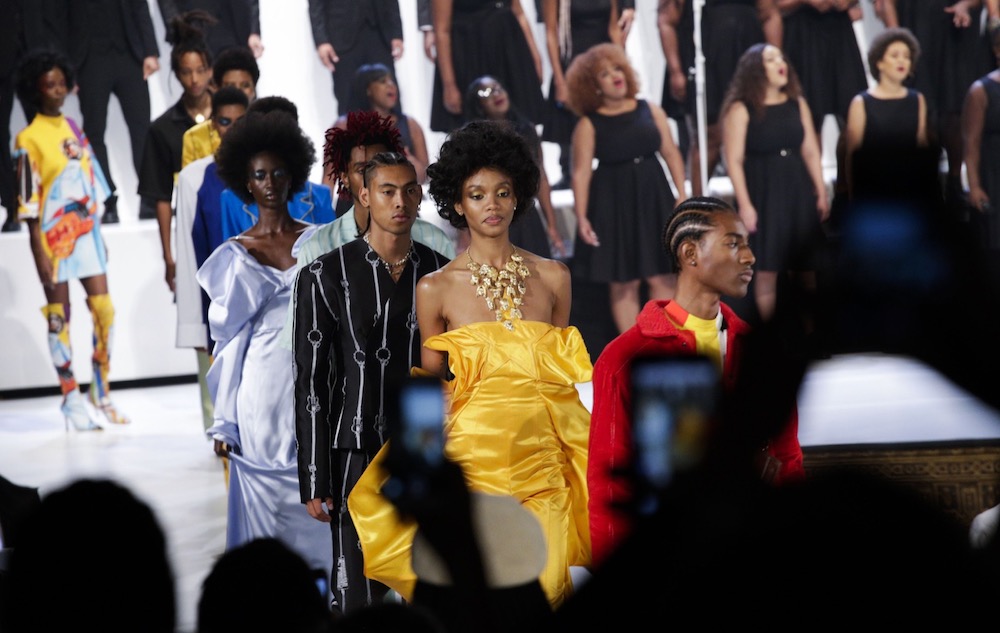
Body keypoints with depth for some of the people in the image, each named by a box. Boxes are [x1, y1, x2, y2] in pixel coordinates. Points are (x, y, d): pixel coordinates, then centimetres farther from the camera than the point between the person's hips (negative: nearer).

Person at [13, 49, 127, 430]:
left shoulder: (74, 129, 10)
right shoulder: (29, 140, -7)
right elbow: (28, 202, -9)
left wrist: (98, 233, 14)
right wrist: (40, 253, -13)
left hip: (86, 231, 5)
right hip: (54, 237, -5)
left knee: (104, 310, 3)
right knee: (59, 318, 1)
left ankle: (101, 391, 14)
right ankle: (72, 399, 6)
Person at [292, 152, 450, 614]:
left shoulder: (440, 274, 6)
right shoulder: (326, 276, -3)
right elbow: (310, 382, -3)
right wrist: (315, 481, -7)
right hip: (359, 455, -3)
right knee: (359, 597, -3)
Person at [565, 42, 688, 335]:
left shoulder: (650, 111, 6)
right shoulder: (589, 124, -4)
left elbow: (670, 152, 7)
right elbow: (581, 172, -7)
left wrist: (681, 192, -1)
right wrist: (582, 216, -14)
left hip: (654, 200, 3)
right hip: (612, 203, -3)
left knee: (661, 278, 1)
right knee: (623, 283, 2)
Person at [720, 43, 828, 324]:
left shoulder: (797, 104, 9)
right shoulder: (740, 109, -7)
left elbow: (811, 152, 11)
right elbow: (734, 160, -10)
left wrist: (821, 193, 7)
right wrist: (744, 204, -16)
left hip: (798, 190, 5)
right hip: (762, 193, -5)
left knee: (808, 269, 6)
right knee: (767, 270, -1)